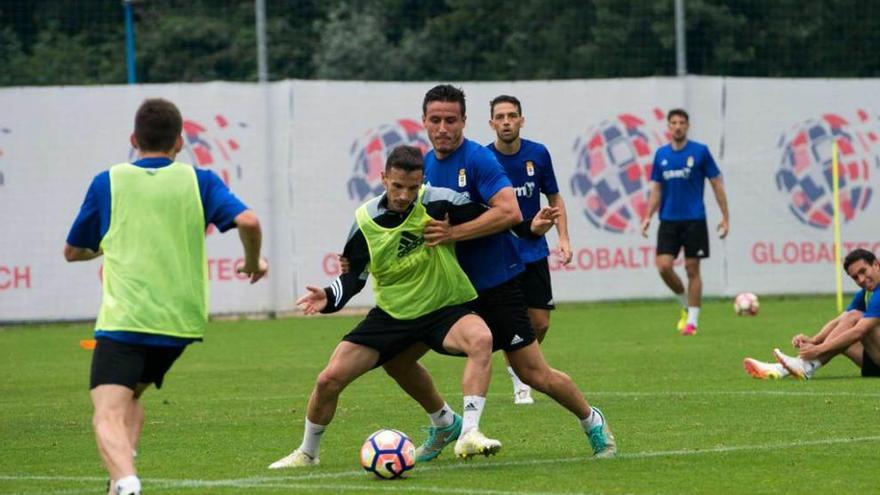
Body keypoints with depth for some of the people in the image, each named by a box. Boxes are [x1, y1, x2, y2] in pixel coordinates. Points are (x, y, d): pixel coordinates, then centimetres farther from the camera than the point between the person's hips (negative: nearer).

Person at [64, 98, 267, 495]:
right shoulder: (199, 182, 7)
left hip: (123, 321, -3)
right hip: (180, 323, 3)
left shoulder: (108, 183, 7)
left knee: (108, 416, -13)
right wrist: (253, 263, 11)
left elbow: (73, 251, 17)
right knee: (130, 396, 26)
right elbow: (247, 221, -9)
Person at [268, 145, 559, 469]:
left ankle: (470, 433, -38)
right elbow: (354, 276, 4)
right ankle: (307, 453, 22)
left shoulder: (438, 202, -16)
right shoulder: (366, 220, -7)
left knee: (481, 338, -37)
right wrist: (329, 298, -15)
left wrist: (530, 227, -20)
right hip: (390, 316, 3)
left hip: (445, 310, -3)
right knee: (329, 379, -4)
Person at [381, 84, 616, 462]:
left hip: (495, 285, -7)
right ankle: (444, 425, 22)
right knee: (396, 358, 0)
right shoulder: (426, 165, 6)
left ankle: (592, 422, 21)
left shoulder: (477, 159, -16)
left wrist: (453, 233, -29)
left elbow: (509, 211, -28)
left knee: (534, 374, -4)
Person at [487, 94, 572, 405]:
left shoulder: (537, 154, -3)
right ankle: (518, 380, 15)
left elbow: (554, 198, 8)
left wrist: (563, 238, -1)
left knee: (540, 323, 2)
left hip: (534, 252, 3)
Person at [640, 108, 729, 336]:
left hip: (694, 220, -3)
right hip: (668, 221, 3)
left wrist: (725, 217, -3)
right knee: (663, 266, -8)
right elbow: (656, 190, 13)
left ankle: (692, 320, 6)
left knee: (692, 269, -1)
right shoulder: (661, 154, 8)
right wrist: (648, 217, 2)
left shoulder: (700, 151, -3)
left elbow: (717, 184, 0)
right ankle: (686, 305, 16)